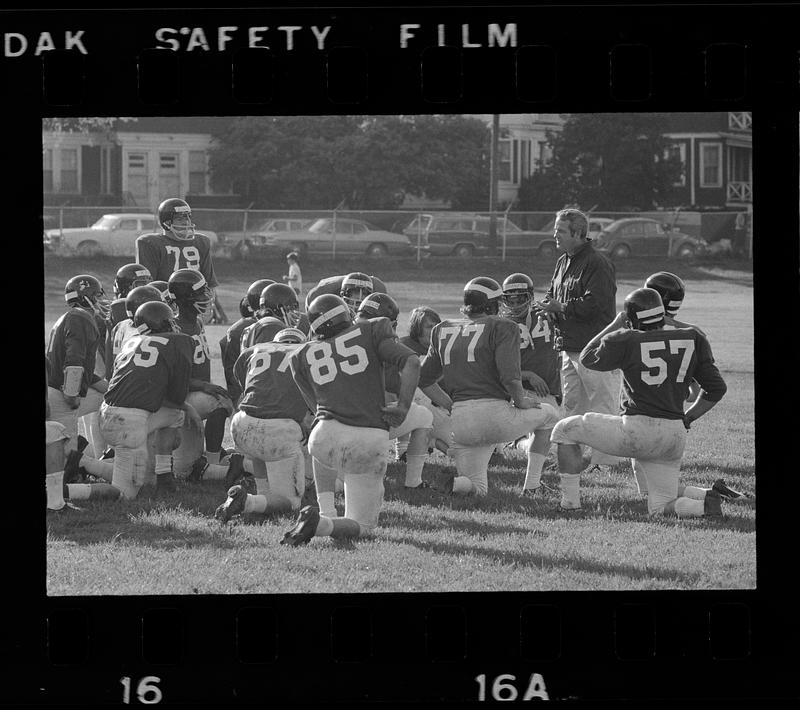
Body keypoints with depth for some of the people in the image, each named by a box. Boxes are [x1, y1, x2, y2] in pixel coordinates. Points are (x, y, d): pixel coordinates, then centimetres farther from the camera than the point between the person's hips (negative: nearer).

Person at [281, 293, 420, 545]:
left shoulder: (303, 355, 14)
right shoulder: (372, 331, 8)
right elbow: (411, 363, -4)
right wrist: (403, 406, -3)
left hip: (325, 435, 3)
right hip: (370, 439, -3)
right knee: (362, 528, 5)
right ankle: (320, 524, -21)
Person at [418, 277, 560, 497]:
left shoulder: (443, 330, 14)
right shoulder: (501, 327, -2)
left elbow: (423, 378, 19)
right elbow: (509, 375, -14)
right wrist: (520, 400, 3)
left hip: (459, 422, 5)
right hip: (495, 413, -5)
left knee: (477, 488, 18)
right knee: (548, 415, 24)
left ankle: (452, 482, -16)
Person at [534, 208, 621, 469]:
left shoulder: (598, 264, -13)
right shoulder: (563, 262, 16)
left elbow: (595, 304, -21)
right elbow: (553, 295, 22)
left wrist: (560, 307, -15)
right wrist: (549, 307, -2)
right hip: (569, 347, 9)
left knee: (602, 408, -5)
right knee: (572, 407, 13)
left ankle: (605, 461, -3)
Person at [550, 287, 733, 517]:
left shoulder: (625, 341, -5)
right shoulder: (692, 340, 6)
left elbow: (587, 358, 14)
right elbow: (716, 388, 10)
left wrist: (616, 325, 22)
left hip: (637, 430, -5)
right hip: (675, 436, 5)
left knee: (566, 430, 14)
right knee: (661, 508, 17)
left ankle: (570, 502, 12)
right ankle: (705, 503, -12)